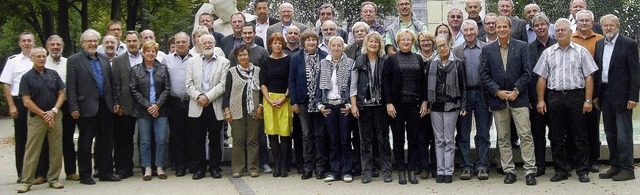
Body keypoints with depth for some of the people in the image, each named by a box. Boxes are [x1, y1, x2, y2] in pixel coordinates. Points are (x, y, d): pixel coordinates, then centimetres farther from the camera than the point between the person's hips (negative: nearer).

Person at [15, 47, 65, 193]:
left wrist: (54, 111, -8)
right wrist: (44, 115, -10)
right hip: (36, 117, -3)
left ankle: (53, 179, 14)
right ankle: (26, 182, 4)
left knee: (56, 150, 4)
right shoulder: (27, 77, 0)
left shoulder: (53, 74, 9)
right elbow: (27, 101, -5)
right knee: (32, 151, -2)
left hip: (55, 116, 3)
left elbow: (61, 94, 7)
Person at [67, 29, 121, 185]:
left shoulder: (104, 59, 14)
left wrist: (116, 101, 9)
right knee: (85, 142, 4)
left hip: (105, 106, 5)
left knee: (106, 142, 9)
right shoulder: (74, 60, -2)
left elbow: (112, 83, 15)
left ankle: (105, 172, 19)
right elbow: (71, 87, -7)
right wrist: (74, 108, -13)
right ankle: (85, 175, 13)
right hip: (87, 107, -5)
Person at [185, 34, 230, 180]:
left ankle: (215, 168, 15)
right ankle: (198, 168, 12)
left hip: (215, 106, -1)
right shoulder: (192, 61, 11)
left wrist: (208, 97, -14)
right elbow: (189, 84, 4)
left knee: (215, 139, 5)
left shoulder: (224, 62, 5)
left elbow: (222, 85, -5)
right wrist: (198, 97, -12)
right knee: (197, 140, 3)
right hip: (197, 107, 1)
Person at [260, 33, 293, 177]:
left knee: (285, 133, -5)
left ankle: (284, 167, 1)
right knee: (272, 133, 0)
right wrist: (269, 100, -6)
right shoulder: (266, 62, 9)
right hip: (269, 99, 2)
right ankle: (276, 166, 8)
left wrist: (284, 98, -9)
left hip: (285, 99, -2)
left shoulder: (288, 61, 3)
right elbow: (262, 84, 7)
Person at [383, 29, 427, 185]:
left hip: (414, 104, 2)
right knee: (398, 139, 3)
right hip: (397, 105, -2)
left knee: (414, 138, 4)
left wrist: (424, 101, 1)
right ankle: (401, 171, 11)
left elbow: (423, 82, 10)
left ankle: (412, 170, 12)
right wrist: (388, 103, -10)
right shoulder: (391, 59, 1)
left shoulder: (418, 59, 10)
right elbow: (385, 82, -2)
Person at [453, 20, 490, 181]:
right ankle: (466, 167, 11)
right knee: (463, 134, 4)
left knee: (483, 134, 3)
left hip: (482, 93, -1)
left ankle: (482, 167, 10)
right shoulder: (456, 51, 6)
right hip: (463, 94, 1)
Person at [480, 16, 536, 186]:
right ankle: (509, 171, 14)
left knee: (525, 135, -4)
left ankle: (530, 171, 2)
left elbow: (526, 72, 0)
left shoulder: (521, 46, 3)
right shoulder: (487, 50, 6)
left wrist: (516, 90, -11)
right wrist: (497, 91, -9)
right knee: (503, 138, 6)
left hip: (518, 97, -1)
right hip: (498, 99, 2)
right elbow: (484, 75, 2)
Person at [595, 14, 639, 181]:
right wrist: (596, 95, 8)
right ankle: (615, 166, 22)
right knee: (610, 133, 12)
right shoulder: (599, 44, 11)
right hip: (605, 95, 6)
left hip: (621, 95, -6)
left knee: (624, 133, -3)